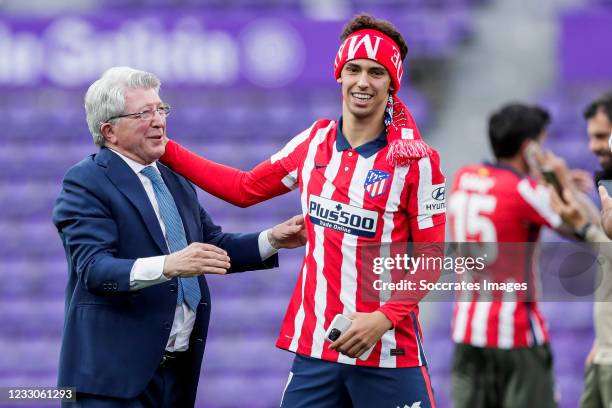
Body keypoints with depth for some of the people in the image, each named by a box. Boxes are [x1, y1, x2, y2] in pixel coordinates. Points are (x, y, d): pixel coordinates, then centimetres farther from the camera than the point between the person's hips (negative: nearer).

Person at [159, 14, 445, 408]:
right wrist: (166, 150, 16)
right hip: (314, 346, 4)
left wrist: (385, 318, -18)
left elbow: (430, 256, -4)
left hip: (388, 352, -4)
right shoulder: (315, 141, 7)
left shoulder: (418, 161, -7)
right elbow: (245, 188, 19)